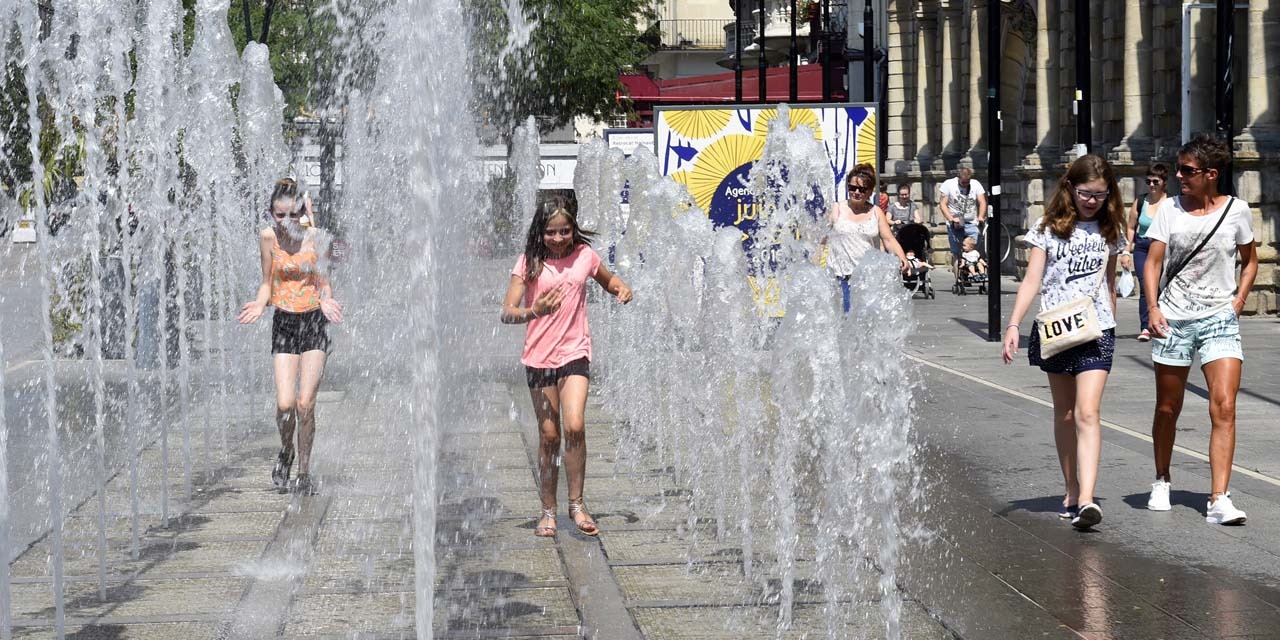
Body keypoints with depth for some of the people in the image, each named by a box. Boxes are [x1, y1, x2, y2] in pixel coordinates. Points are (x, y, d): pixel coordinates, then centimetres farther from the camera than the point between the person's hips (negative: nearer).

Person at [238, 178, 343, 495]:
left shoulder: (315, 237, -4)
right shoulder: (268, 237, -2)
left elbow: (323, 283, 4)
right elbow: (267, 281, 7)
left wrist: (326, 301, -17)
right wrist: (260, 304, -11)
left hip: (314, 322, -1)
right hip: (284, 323, 1)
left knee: (305, 403, -5)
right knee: (285, 403, -10)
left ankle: (304, 472, 11)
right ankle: (285, 451, 23)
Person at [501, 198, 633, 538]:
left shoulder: (584, 255, 2)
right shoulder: (530, 261, -4)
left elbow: (608, 279, 24)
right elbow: (507, 313, -10)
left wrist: (622, 287, 1)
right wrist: (534, 312, -31)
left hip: (575, 352, 0)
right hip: (539, 356, 0)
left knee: (574, 426, -17)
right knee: (549, 435, 4)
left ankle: (576, 503, -2)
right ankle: (548, 510, 17)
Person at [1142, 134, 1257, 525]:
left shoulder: (1236, 210, 2)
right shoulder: (1169, 209, 2)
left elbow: (1250, 261, 16)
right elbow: (1153, 262, 1)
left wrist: (1238, 301, 3)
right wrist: (1153, 307, -13)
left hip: (1219, 320, -1)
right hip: (1173, 319, 1)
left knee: (1224, 408, -13)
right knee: (1168, 408, 11)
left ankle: (1219, 500, -15)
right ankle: (1162, 482, 33)